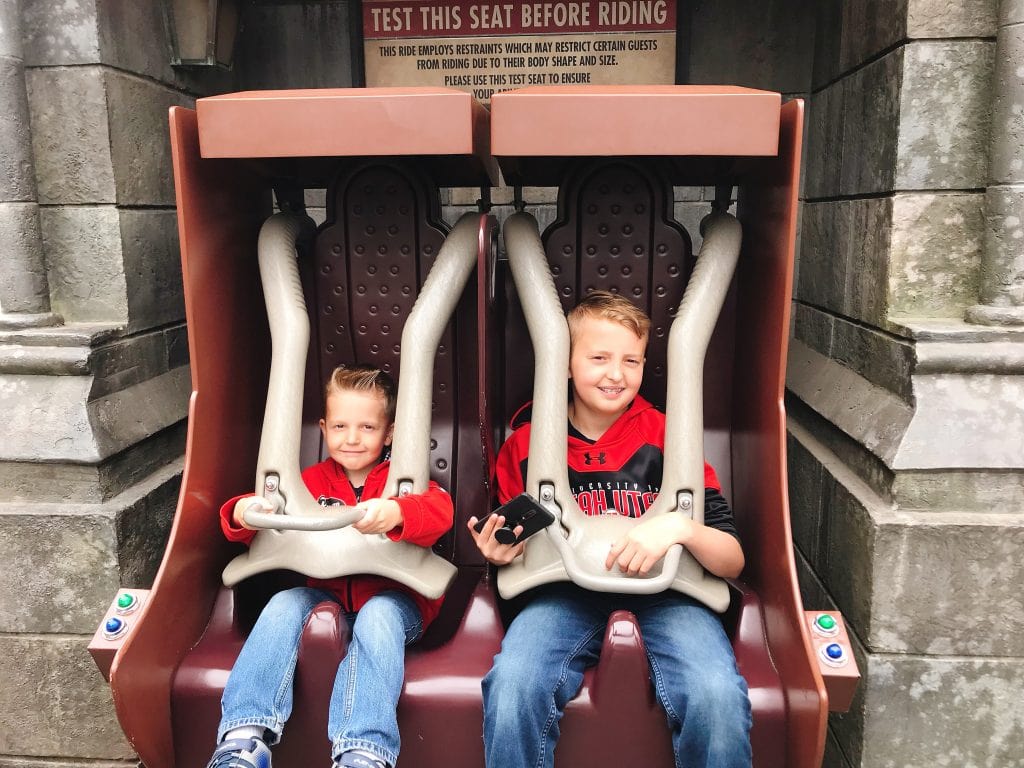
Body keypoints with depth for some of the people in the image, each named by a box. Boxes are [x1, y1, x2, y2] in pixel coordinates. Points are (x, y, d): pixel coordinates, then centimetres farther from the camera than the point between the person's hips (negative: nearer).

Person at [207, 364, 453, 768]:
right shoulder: (314, 480, 11)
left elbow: (440, 509, -20)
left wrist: (394, 512, -43)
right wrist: (243, 513, -23)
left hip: (392, 597, -3)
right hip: (328, 594, 3)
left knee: (378, 614, -34)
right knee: (284, 604, -24)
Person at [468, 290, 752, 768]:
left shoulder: (667, 436, 1)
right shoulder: (526, 442, 5)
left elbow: (733, 562, 0)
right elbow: (511, 545, 18)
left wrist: (679, 527, -20)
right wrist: (500, 551, -6)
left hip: (663, 593, 0)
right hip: (563, 593, 0)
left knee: (719, 697, -29)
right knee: (511, 688, -31)